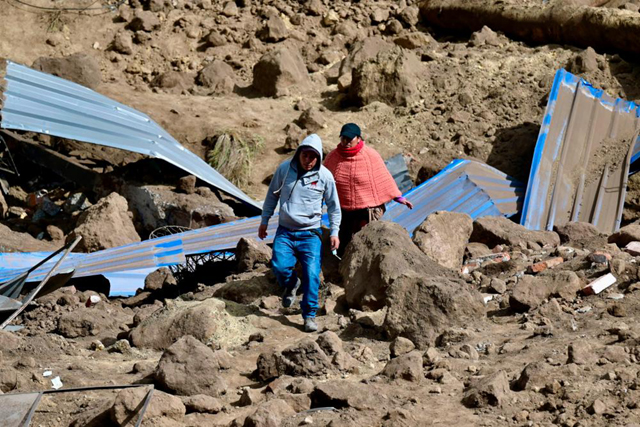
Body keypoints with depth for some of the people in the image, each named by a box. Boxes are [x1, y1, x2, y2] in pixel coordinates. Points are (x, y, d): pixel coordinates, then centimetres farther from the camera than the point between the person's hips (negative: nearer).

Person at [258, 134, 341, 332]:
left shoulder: (325, 176, -5)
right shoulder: (284, 169, -2)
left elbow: (334, 206, 7)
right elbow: (272, 195, 11)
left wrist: (334, 232, 3)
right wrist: (264, 221, 13)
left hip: (311, 234, -1)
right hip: (285, 232, 1)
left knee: (311, 275, -9)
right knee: (280, 266, -17)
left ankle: (309, 315, 6)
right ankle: (291, 285, 19)